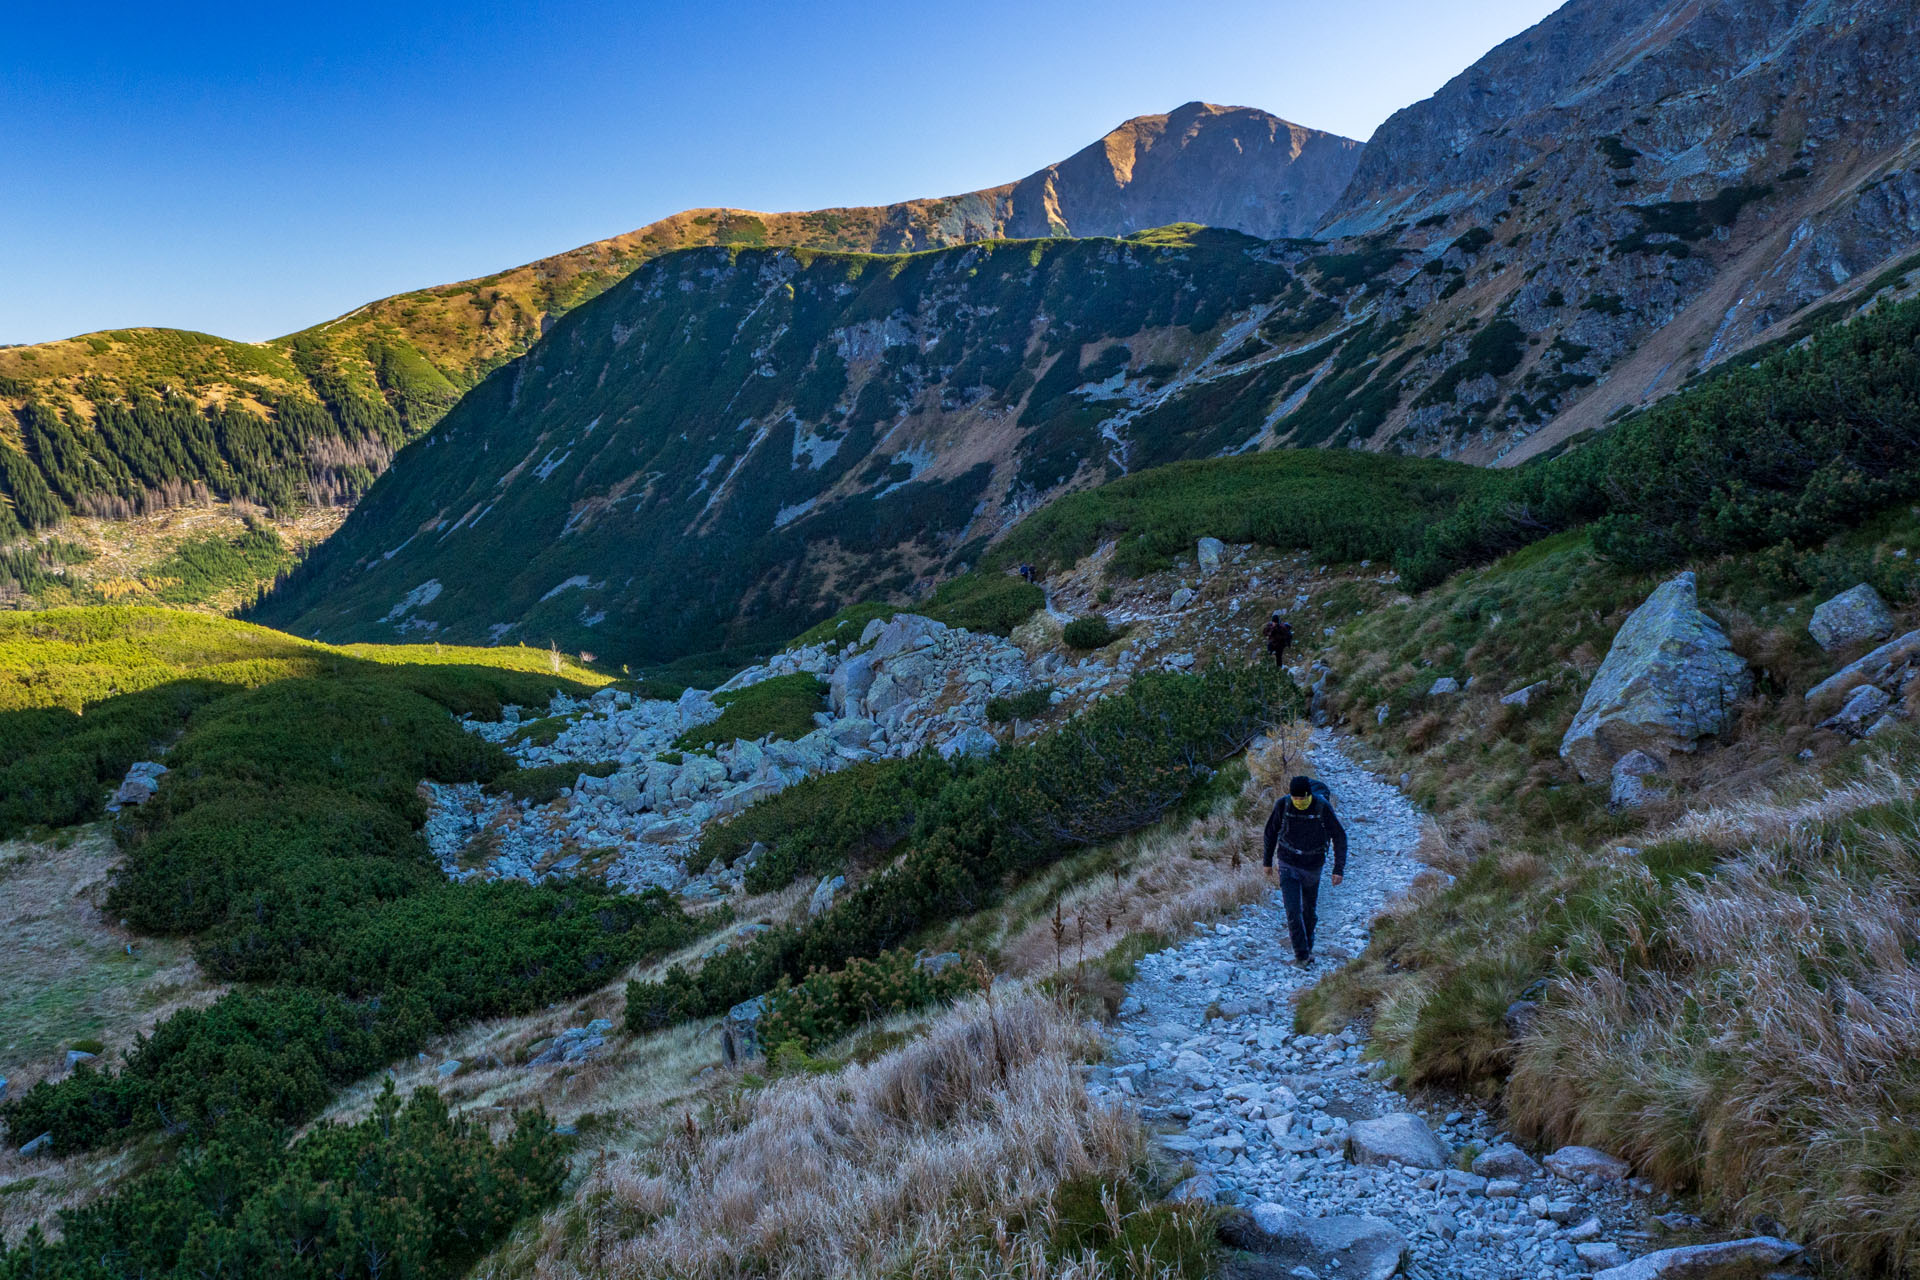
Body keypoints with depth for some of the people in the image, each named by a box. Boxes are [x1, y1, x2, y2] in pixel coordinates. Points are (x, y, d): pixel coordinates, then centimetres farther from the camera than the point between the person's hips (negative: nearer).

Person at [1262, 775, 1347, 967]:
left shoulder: (1322, 807, -19)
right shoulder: (1283, 804, -15)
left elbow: (1340, 837, -10)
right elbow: (1271, 831, 1)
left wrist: (1338, 869, -15)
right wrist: (1268, 861, 9)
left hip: (1313, 866, 0)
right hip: (1288, 865, 0)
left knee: (1310, 910, 15)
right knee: (1293, 911, -10)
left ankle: (1307, 947, 37)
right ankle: (1302, 955, -2)